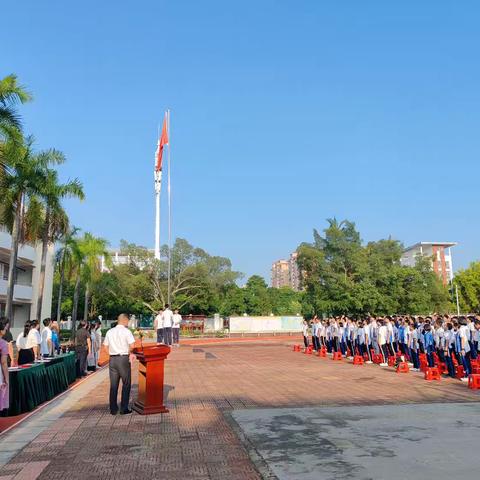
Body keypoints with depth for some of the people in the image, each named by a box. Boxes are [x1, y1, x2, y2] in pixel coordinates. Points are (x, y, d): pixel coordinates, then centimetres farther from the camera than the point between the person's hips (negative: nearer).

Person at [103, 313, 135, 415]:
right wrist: (129, 353, 3)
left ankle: (113, 409, 15)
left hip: (112, 359, 5)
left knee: (113, 385, 11)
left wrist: (112, 353, 14)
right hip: (123, 358, -5)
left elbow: (105, 346, 11)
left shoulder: (109, 332, 9)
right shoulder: (126, 331, -8)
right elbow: (132, 345, -15)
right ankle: (124, 409, 6)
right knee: (126, 384, 6)